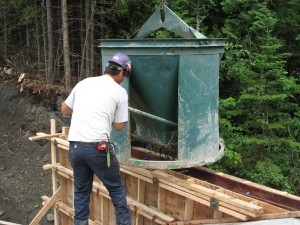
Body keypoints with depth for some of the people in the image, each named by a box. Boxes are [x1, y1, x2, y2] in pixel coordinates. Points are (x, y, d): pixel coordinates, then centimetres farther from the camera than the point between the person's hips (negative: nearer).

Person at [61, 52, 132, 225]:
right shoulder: (120, 92, 1)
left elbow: (64, 110, 24)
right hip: (97, 147, -5)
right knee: (116, 188, 12)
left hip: (75, 146, 5)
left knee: (81, 191, 18)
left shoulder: (84, 83, 14)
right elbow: (119, 126, 7)